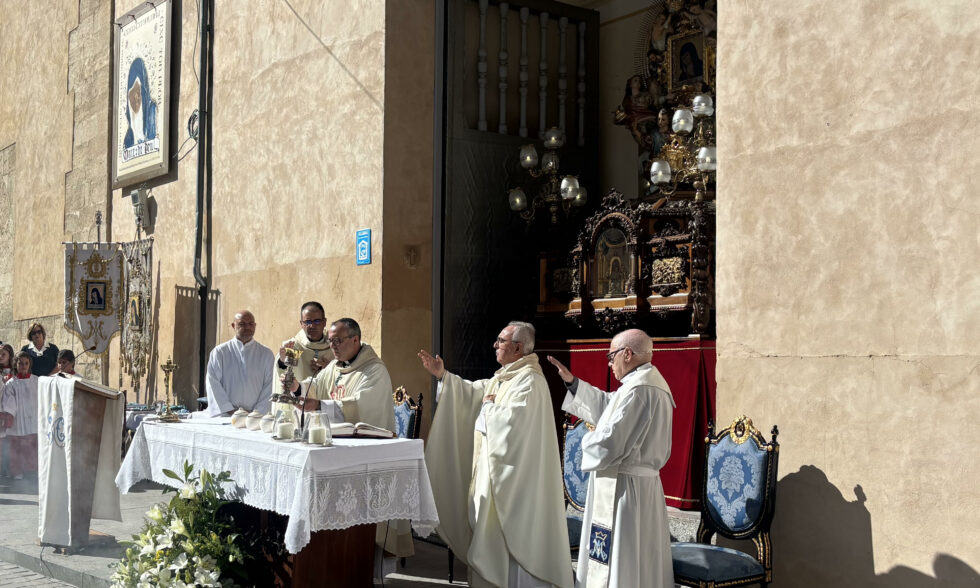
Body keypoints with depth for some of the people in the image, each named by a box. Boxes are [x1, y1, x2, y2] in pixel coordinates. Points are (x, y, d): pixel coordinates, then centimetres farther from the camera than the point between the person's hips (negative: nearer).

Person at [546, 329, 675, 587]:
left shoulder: (639, 390, -22)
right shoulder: (650, 383, 11)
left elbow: (610, 443, -24)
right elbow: (607, 405, 23)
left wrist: (588, 440, -3)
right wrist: (572, 381, 21)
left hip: (623, 489, -10)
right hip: (642, 486, 10)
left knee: (617, 566, -2)